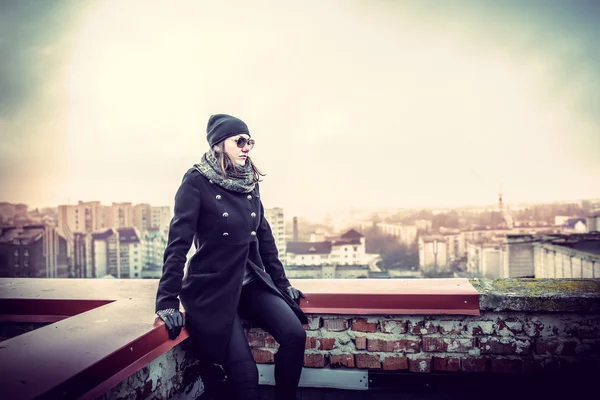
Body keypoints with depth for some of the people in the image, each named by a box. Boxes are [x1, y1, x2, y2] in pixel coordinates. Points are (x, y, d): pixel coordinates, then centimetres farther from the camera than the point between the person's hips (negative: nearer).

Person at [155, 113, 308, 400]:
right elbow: (178, 242, -16)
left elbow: (263, 235, 12)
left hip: (250, 283, 6)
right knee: (245, 373, -11)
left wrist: (282, 282, 14)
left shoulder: (249, 182, 5)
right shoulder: (197, 181, -12)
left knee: (295, 335, -12)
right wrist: (168, 302, -20)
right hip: (211, 288, -5)